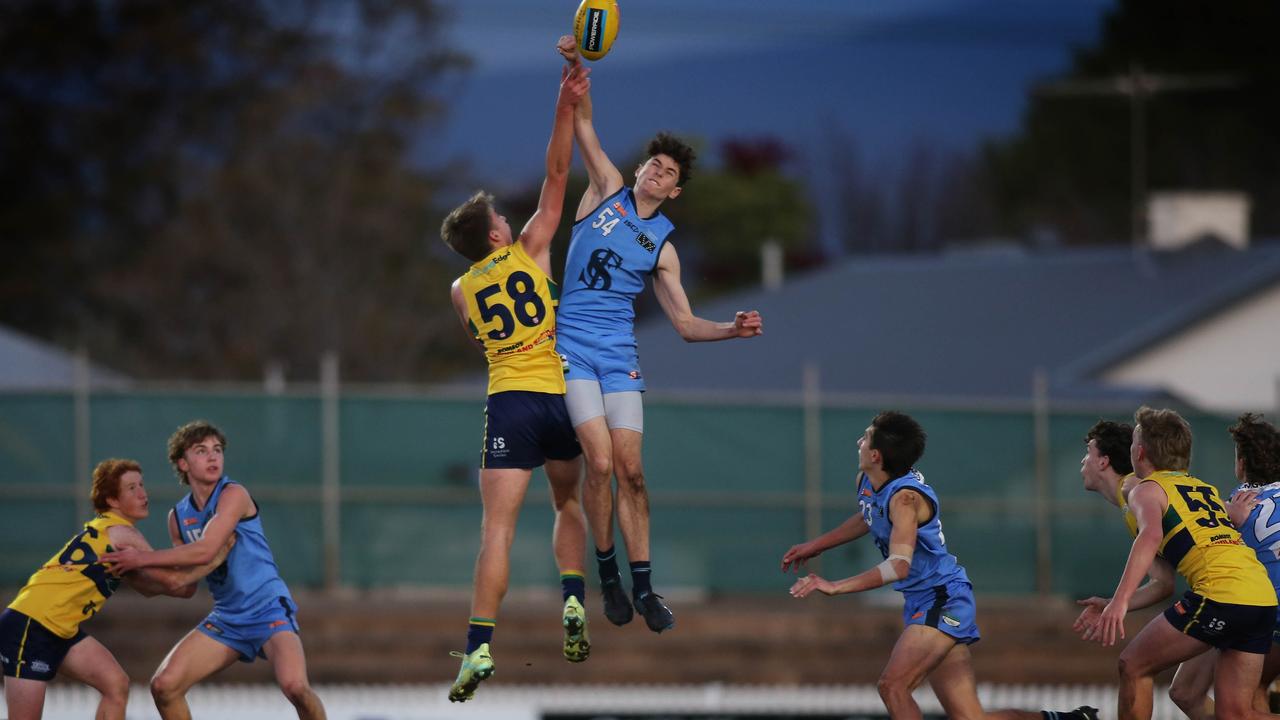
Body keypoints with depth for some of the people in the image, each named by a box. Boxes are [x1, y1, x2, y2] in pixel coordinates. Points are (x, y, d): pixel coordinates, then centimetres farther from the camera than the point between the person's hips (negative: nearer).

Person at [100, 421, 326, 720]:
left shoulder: (234, 495, -12)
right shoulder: (178, 516, 8)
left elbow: (204, 551, -24)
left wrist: (142, 558, -16)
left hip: (269, 608, -6)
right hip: (227, 617, 7)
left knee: (294, 685, -30)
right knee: (164, 686, -4)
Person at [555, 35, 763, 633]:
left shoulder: (662, 247, 10)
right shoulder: (608, 191, 6)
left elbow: (686, 325, 11)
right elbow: (584, 128, -3)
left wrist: (731, 330, -8)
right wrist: (576, 69, -17)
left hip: (619, 357, 2)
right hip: (572, 349, -2)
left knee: (630, 470, -4)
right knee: (601, 461, -14)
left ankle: (643, 585, 4)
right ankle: (607, 575, 2)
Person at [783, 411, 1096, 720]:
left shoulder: (905, 497, -23)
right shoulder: (866, 482, 5)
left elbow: (899, 566, -34)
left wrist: (835, 587, -38)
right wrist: (816, 545, 33)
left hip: (944, 601, -9)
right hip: (921, 602, 9)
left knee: (892, 685, -22)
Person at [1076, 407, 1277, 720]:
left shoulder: (1147, 489, 8)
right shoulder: (1206, 489, 32)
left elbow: (1151, 535, -16)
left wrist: (1119, 601, -25)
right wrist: (1114, 608, 37)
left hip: (1221, 594, -7)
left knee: (1133, 667, 9)